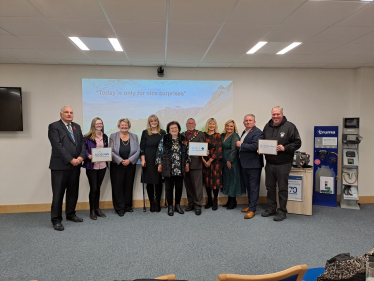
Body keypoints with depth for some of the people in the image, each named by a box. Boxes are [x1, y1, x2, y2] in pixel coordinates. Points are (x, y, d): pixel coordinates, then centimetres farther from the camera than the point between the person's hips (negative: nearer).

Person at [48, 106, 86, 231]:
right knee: (58, 194, 1)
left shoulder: (77, 127, 15)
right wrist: (71, 160, -15)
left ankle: (70, 214, 28)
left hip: (75, 166, 6)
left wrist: (81, 156, -8)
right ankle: (56, 220, 11)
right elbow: (58, 146, -13)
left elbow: (82, 142, 9)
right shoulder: (54, 126, -4)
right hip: (60, 166, -6)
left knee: (73, 192, 14)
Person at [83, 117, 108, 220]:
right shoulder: (87, 137, -5)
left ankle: (97, 209, 24)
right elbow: (84, 149, -6)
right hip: (91, 166, -5)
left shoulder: (105, 137, 13)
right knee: (93, 188, -2)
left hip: (102, 165, 5)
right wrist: (88, 155, -24)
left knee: (98, 187, 14)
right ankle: (92, 211, 12)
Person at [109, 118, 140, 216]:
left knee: (128, 186, 8)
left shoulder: (134, 137, 6)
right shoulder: (113, 136, 2)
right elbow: (111, 151, -4)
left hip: (130, 166, 2)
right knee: (118, 186, -1)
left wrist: (129, 160, -12)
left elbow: (138, 151, 1)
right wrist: (121, 161, -14)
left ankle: (128, 206, 21)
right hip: (117, 166, -2)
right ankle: (119, 208, 9)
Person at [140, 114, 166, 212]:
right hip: (148, 160, 0)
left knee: (159, 182, 2)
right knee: (149, 182, 3)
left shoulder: (162, 133, 7)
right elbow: (142, 147, 3)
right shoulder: (145, 133, 6)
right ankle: (152, 203, 13)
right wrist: (142, 159, -5)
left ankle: (157, 203, 13)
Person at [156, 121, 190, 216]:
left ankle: (177, 205, 24)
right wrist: (159, 164, -2)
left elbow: (186, 152, 13)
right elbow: (159, 152, 2)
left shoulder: (183, 139, 9)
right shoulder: (164, 139, 1)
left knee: (179, 187, 7)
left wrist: (187, 164, 9)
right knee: (169, 187, 4)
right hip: (168, 168, -2)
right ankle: (170, 206, 18)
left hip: (180, 168, 2)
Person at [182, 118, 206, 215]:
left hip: (196, 163, -4)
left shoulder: (200, 134, 5)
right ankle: (191, 204, 24)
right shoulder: (182, 135, 15)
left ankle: (198, 206, 7)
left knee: (197, 185, -2)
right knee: (188, 185, 11)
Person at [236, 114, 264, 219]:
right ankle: (250, 205, 31)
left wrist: (241, 145, -17)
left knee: (253, 187, -1)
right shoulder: (244, 132, 16)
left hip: (253, 165, -9)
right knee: (248, 186, 18)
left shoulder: (257, 132, -13)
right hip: (245, 164, 9)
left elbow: (255, 146, -25)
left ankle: (252, 209, 6)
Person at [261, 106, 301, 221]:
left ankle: (282, 211, 17)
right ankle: (271, 209, 29)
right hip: (269, 163, 6)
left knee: (282, 188, 3)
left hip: (283, 164, -5)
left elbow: (297, 143, -8)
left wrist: (285, 148, -21)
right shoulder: (267, 126, 10)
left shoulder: (289, 126, -6)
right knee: (270, 187, 15)